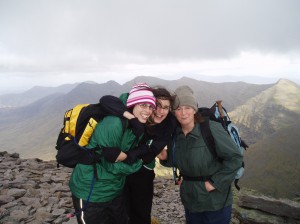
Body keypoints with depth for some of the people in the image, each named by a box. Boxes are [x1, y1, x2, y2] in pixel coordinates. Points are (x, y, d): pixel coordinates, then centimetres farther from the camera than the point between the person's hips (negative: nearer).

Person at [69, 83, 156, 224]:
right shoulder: (113, 124, -27)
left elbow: (135, 164, 0)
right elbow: (110, 163, -22)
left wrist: (125, 156, -18)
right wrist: (132, 155, -12)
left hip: (115, 191, 8)